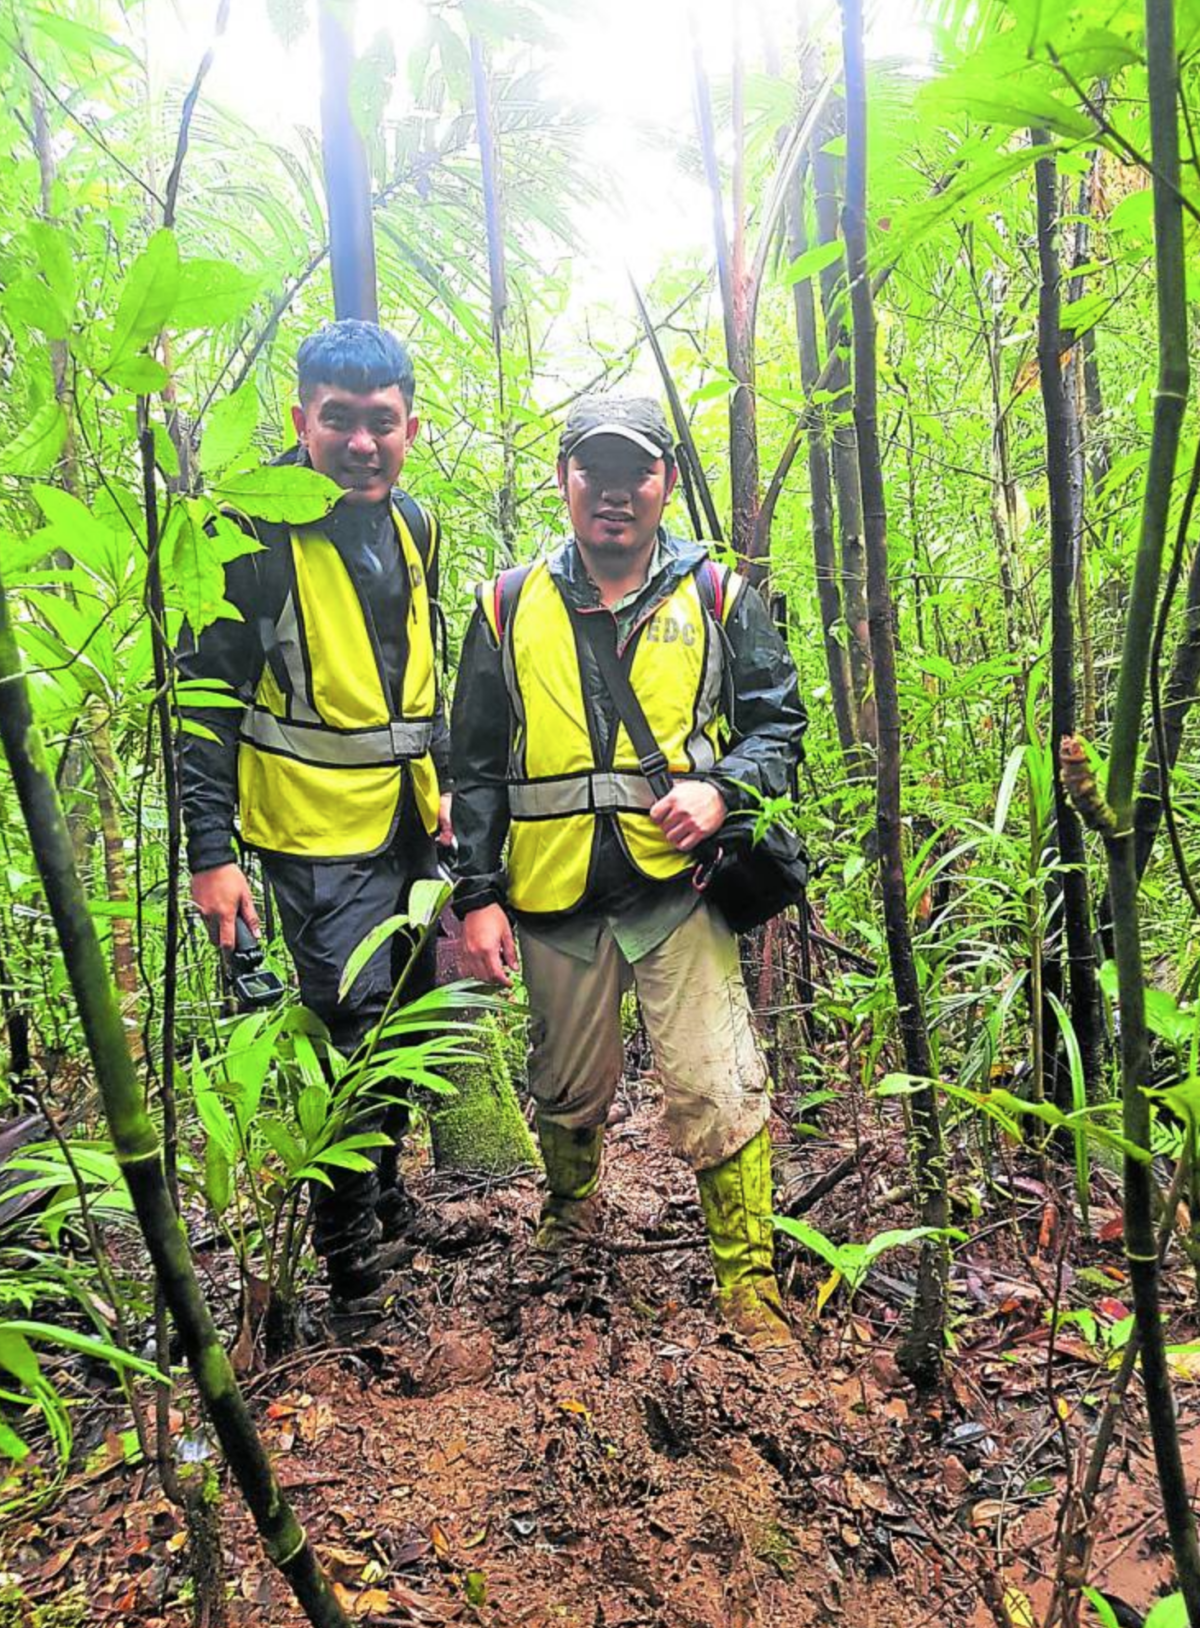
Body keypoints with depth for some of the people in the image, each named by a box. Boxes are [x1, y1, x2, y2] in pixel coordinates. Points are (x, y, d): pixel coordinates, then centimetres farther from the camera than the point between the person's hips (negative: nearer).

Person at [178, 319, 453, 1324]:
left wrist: (447, 781, 13)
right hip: (320, 833, -7)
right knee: (355, 1035, -2)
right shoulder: (256, 533, -13)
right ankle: (351, 1253, 20)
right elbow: (207, 697, -13)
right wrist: (210, 851, -16)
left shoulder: (413, 526, 7)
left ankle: (386, 1193, 41)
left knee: (408, 1021, 17)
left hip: (412, 825, 7)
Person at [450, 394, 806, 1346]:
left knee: (719, 1092, -8)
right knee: (568, 1089, 19)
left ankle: (750, 1282, 12)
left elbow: (778, 721, 7)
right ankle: (570, 1214, 48)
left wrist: (723, 790, -14)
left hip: (678, 887, -1)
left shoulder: (717, 597, 4)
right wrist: (478, 894, 1)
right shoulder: (511, 607, 6)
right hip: (555, 899, 2)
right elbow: (476, 764, 7)